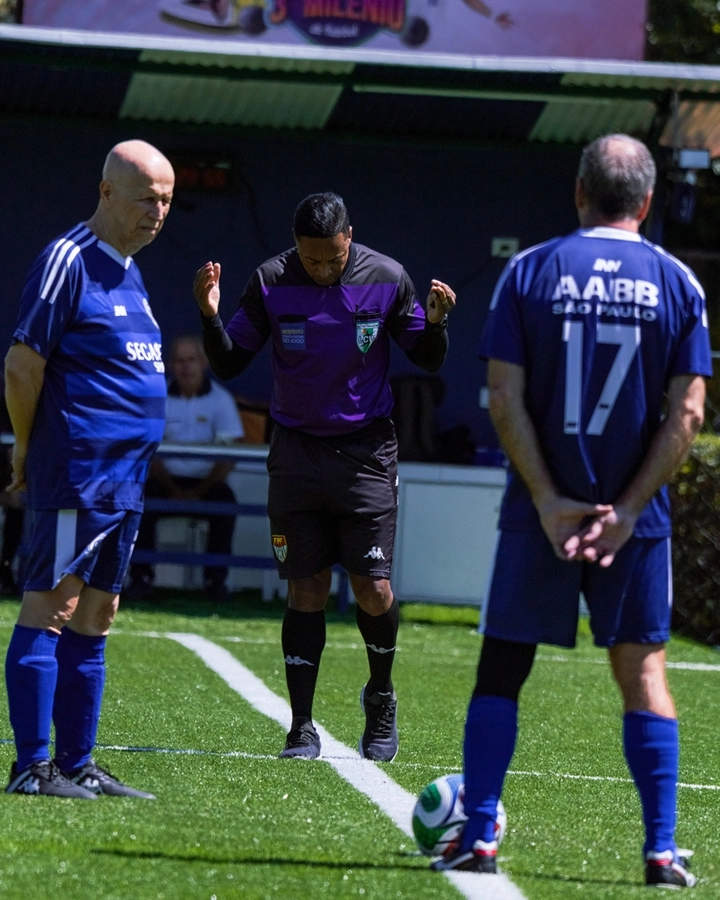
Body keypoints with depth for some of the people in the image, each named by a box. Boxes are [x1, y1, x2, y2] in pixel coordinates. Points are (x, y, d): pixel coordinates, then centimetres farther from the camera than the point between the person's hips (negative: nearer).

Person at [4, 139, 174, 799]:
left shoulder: (128, 271, 18)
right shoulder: (69, 261, -10)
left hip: (125, 482, 9)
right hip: (77, 476, -9)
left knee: (94, 617, 10)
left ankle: (77, 764, 14)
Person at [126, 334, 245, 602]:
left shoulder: (221, 400, 1)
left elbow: (229, 456, -4)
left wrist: (199, 492, -14)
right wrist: (174, 490, -14)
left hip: (205, 480, 0)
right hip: (167, 479, 1)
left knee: (225, 499, -32)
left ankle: (216, 577, -21)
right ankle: (141, 577, -23)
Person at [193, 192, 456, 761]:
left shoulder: (386, 279, -6)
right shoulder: (271, 282, -5)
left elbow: (428, 360, 4)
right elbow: (229, 363, 2)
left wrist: (435, 322, -17)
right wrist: (211, 316, -16)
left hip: (366, 452, -1)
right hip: (297, 452, 1)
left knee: (373, 588, -5)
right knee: (307, 590, -1)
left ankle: (381, 697, 22)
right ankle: (302, 729, 7)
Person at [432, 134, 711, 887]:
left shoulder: (529, 273, -2)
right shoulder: (677, 284, 0)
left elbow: (505, 399, -7)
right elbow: (687, 411, -5)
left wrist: (549, 502, -8)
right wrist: (627, 510, -7)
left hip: (542, 512, -1)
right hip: (633, 513, 1)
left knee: (501, 669, 8)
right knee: (642, 671, 7)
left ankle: (477, 838, 3)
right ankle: (662, 851, 1)